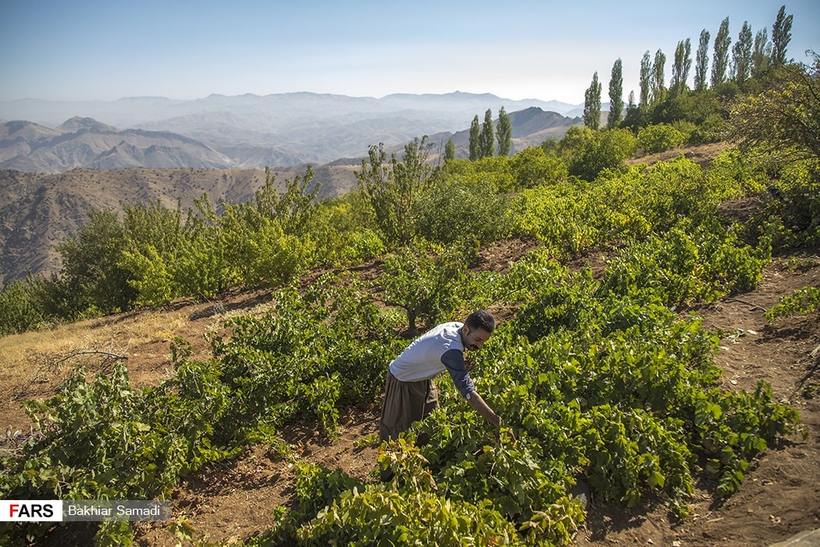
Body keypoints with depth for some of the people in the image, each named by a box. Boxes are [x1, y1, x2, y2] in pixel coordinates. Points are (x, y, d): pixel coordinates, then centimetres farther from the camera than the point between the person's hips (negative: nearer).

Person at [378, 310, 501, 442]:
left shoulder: (456, 326, -15)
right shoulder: (451, 350, -40)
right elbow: (467, 391, -43)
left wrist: (463, 365, -8)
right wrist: (494, 419, -42)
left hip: (422, 378, 9)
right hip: (403, 380, -9)